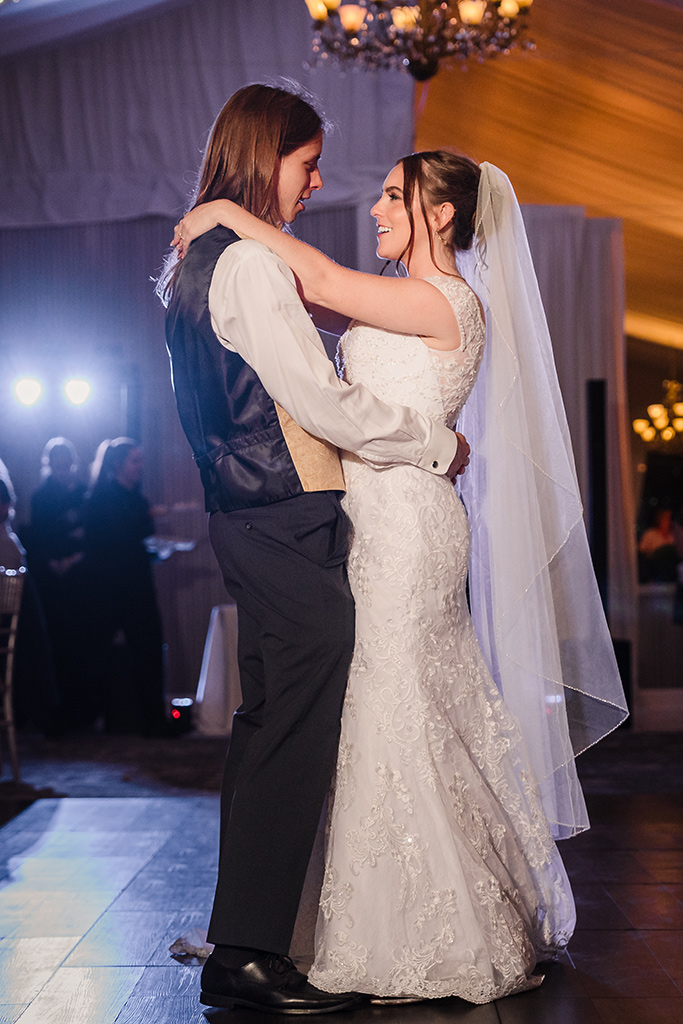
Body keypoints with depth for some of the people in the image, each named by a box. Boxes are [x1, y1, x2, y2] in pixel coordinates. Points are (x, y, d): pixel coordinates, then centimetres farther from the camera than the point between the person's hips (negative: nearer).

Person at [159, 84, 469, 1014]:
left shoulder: (204, 260, 18)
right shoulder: (249, 263, -14)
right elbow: (322, 402, -16)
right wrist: (438, 444, -4)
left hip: (255, 520, 10)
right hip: (286, 523, -10)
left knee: (270, 732, 14)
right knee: (294, 735, -7)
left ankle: (247, 940, 22)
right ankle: (249, 955, -1)